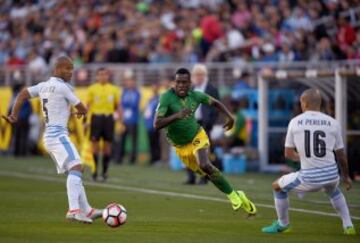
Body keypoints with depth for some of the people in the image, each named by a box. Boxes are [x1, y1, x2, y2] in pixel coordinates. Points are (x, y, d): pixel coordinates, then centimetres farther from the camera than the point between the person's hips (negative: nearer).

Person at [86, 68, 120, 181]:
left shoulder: (114, 89, 8)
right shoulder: (92, 89, 4)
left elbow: (117, 106, 11)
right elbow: (88, 105, 4)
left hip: (108, 118, 1)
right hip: (96, 117, -1)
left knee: (107, 144, 2)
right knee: (95, 143, -3)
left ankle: (105, 171, 9)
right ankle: (94, 170, 4)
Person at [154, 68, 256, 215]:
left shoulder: (195, 95, -12)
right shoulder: (167, 98, -23)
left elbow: (214, 102, 9)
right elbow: (157, 124, -32)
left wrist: (229, 116, -7)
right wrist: (177, 115, -47)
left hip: (197, 137, -1)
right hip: (181, 146, 1)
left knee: (205, 166, -28)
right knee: (207, 174, 9)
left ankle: (233, 195, -14)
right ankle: (236, 196, 28)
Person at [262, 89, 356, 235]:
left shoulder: (295, 122, 0)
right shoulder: (332, 123, 1)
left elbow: (288, 154, 7)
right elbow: (341, 156, 7)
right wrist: (346, 176, 23)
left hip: (309, 178, -3)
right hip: (331, 174, 3)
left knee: (278, 186, 24)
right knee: (333, 191, 38)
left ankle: (283, 224, 35)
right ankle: (348, 226, 31)